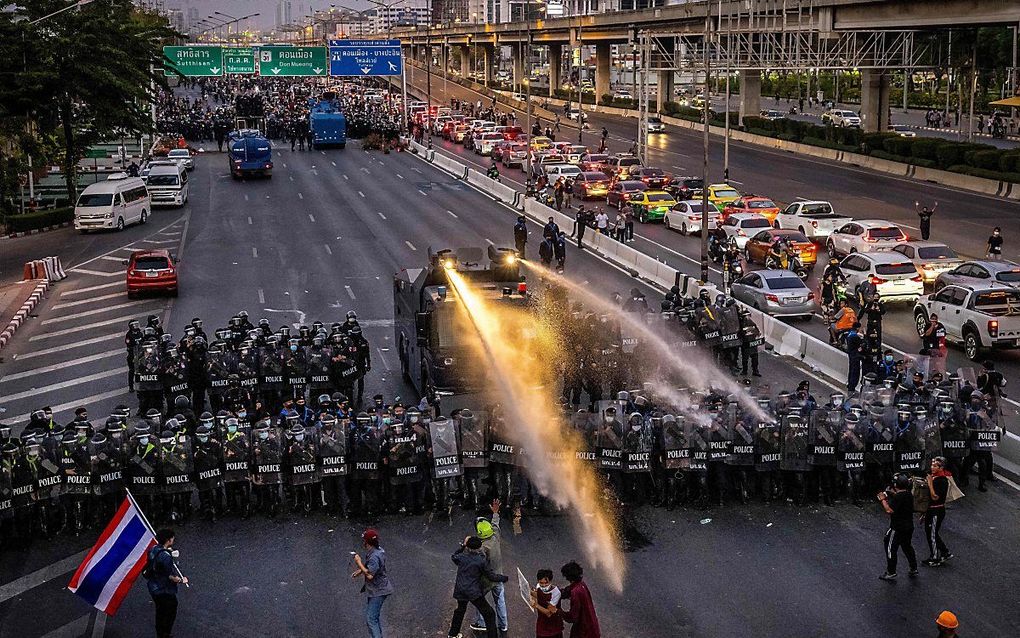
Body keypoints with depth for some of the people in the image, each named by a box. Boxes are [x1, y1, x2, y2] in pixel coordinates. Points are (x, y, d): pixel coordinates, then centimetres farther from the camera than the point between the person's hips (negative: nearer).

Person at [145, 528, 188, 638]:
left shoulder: (153, 550, -5)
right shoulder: (166, 557, -31)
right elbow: (171, 577, -25)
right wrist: (182, 580, -6)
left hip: (153, 588, 8)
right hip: (165, 591, -8)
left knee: (160, 612, 26)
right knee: (169, 613, 12)